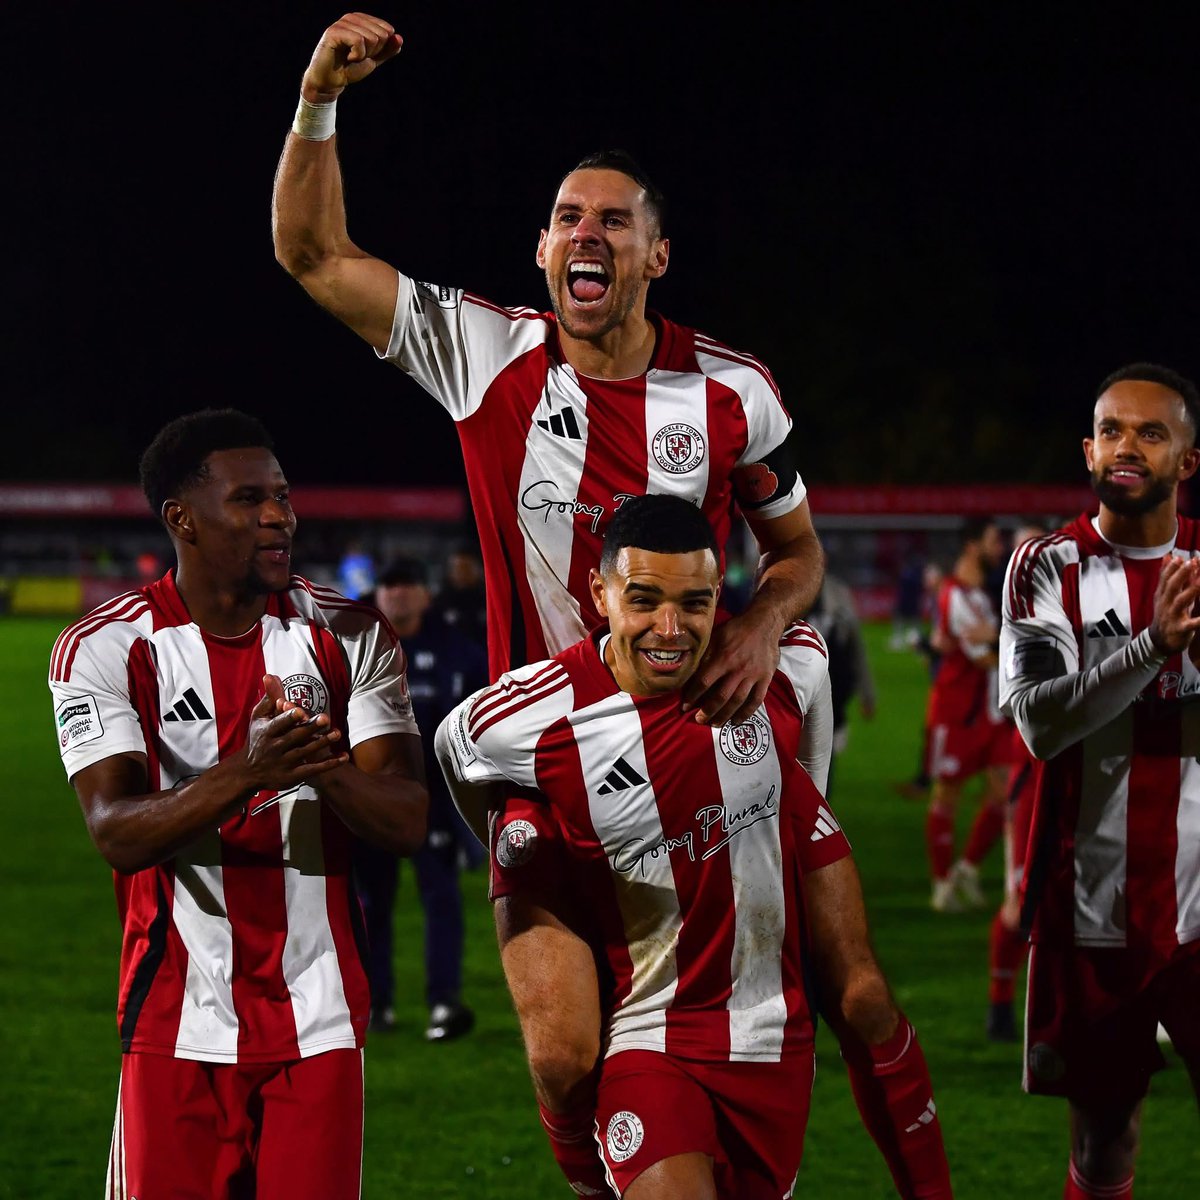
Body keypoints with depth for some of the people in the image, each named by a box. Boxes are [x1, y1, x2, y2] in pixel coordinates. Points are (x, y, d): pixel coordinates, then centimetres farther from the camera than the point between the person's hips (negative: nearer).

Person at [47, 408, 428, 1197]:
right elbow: (116, 833, -16)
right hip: (179, 1022, -2)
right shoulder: (104, 650, -5)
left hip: (319, 1017, 2)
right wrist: (247, 772, -32)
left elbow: (406, 825, -3)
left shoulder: (350, 637, 2)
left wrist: (326, 767, -25)